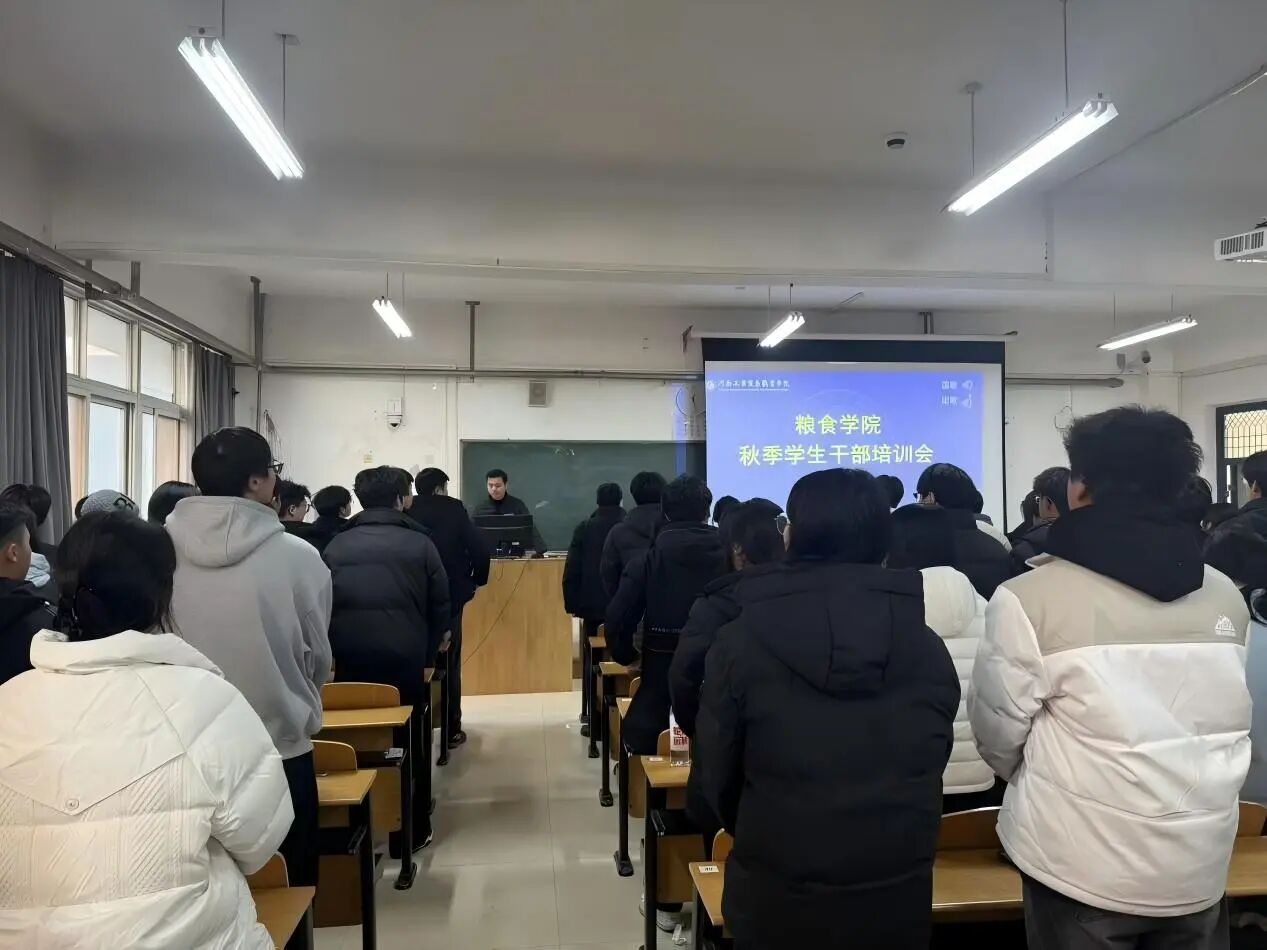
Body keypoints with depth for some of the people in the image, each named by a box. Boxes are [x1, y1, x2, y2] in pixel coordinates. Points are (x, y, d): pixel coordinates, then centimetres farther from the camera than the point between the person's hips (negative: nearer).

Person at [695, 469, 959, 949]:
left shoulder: (740, 643, -14)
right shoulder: (929, 647, -8)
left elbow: (715, 776, -6)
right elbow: (932, 766, 5)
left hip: (777, 894, -2)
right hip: (898, 893, 2)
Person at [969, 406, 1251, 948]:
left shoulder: (1032, 598, -18)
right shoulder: (1226, 597, -2)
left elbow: (998, 726, -9)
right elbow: (1219, 721, 8)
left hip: (1085, 867, -4)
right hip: (1201, 864, 5)